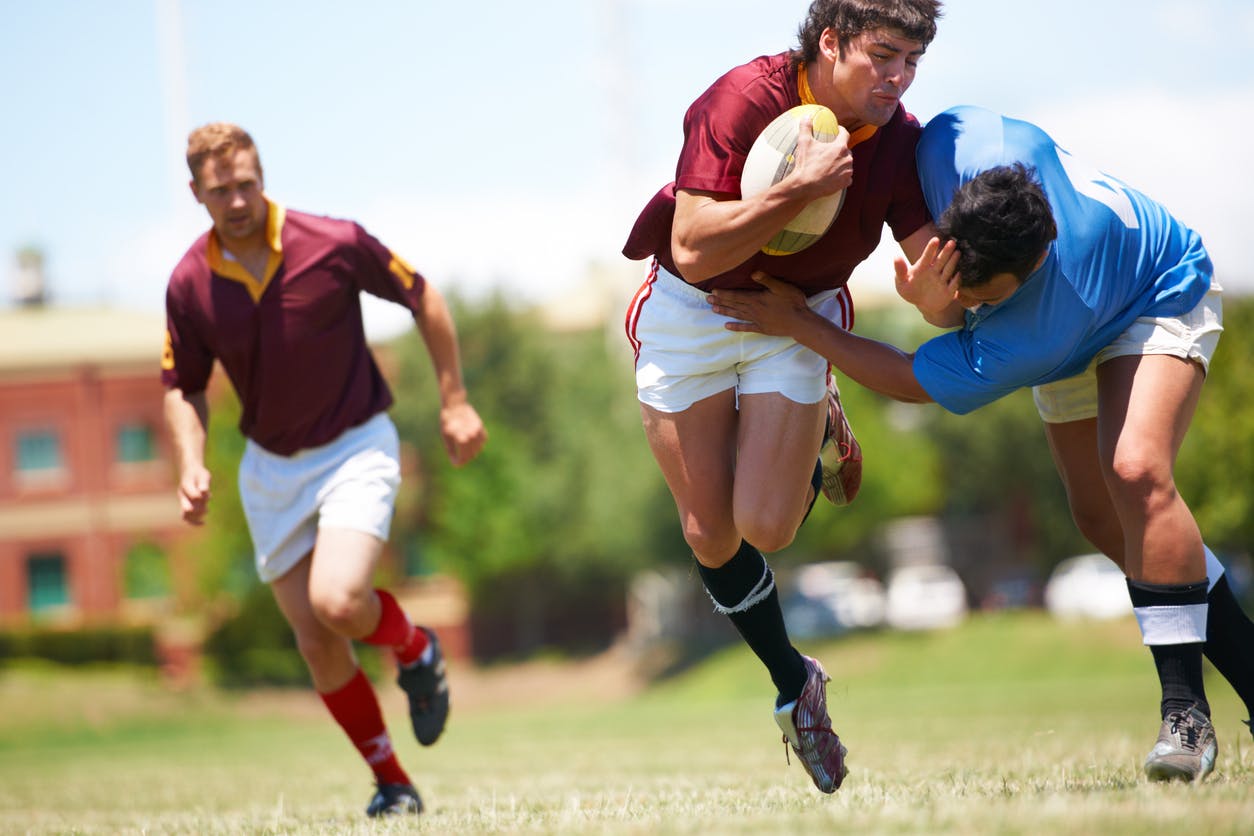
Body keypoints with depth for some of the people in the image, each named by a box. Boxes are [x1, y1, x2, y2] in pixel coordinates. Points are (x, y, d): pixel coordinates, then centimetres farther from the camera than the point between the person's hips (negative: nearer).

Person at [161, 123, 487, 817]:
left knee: (338, 600, -26)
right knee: (315, 642, 1)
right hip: (270, 468, 4)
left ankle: (415, 649, 8)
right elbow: (183, 388, 6)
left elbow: (423, 298, -2)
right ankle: (391, 783, 17)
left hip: (355, 447, -4)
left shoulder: (334, 244, -16)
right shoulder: (189, 285, -8)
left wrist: (455, 402, -2)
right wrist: (192, 467, -11)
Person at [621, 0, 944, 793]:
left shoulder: (901, 140, -17)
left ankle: (820, 432, 22)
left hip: (798, 317, 2)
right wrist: (802, 186, -40)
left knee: (765, 525, -13)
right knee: (711, 533, 0)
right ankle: (793, 682, 23)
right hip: (689, 313, -1)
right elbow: (693, 251, -32)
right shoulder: (743, 101, -27)